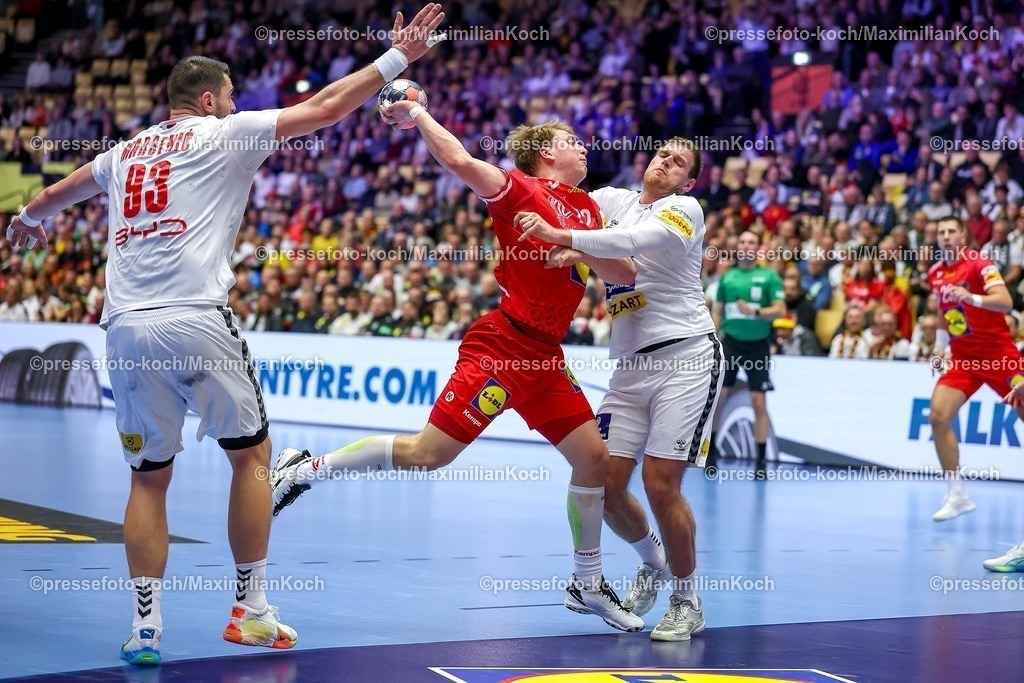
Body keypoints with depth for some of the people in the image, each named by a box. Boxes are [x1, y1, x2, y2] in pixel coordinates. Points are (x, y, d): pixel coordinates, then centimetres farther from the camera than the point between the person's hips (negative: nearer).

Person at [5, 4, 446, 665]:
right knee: (252, 453, 11)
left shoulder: (125, 152, 22)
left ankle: (146, 625, 4)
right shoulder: (224, 135, 7)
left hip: (126, 328, 5)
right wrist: (396, 58, 15)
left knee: (149, 477, 12)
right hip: (197, 321, -5)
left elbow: (56, 194, 43)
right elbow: (327, 108, 6)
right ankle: (251, 610, 10)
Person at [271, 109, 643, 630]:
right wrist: (418, 114, -7)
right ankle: (306, 469, 2)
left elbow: (622, 273, 11)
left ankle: (587, 584, 19)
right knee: (427, 454, -13)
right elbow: (459, 160, -19)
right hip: (502, 346, -8)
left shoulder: (587, 208, 16)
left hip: (544, 357, 8)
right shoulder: (518, 190, -5)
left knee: (594, 458, 5)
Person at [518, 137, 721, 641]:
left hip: (687, 357, -5)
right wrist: (568, 252, -7)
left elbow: (639, 239, -22)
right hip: (630, 367, 5)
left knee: (660, 483, -12)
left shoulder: (685, 209, -3)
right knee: (605, 485, -1)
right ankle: (652, 562, 29)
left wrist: (563, 237, -30)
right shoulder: (613, 199, 15)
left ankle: (687, 603, 6)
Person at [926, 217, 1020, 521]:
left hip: (998, 356, -5)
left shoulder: (980, 265, -12)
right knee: (938, 416, -14)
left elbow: (1005, 302, -25)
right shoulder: (935, 273, 8)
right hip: (961, 358, 5)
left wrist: (972, 298, -41)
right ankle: (957, 495, -7)